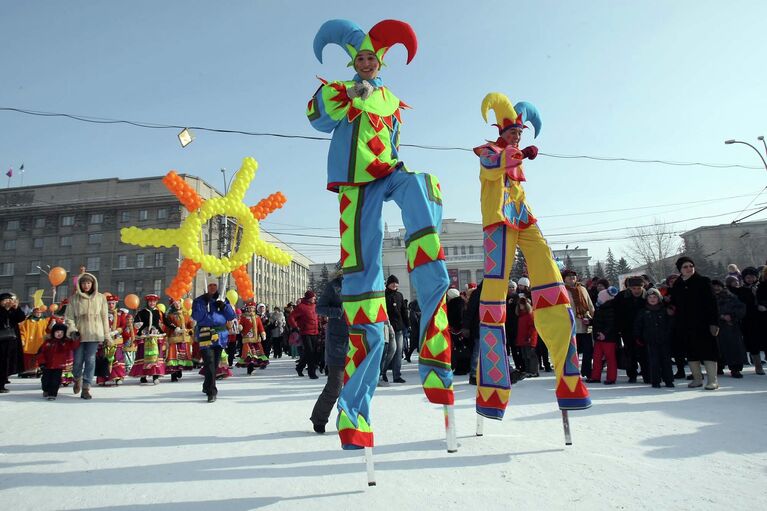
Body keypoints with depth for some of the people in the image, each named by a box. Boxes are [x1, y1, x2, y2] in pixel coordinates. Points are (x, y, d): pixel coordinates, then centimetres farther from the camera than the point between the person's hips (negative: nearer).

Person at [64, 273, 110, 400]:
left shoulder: (100, 298, 6)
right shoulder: (74, 298, 5)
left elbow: (104, 318, 7)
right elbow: (69, 316, 5)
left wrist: (107, 336, 6)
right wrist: (72, 329, -12)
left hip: (94, 333, 0)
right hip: (79, 333, 0)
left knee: (90, 360, -6)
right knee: (78, 360, 3)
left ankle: (86, 388, 0)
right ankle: (77, 379, 35)